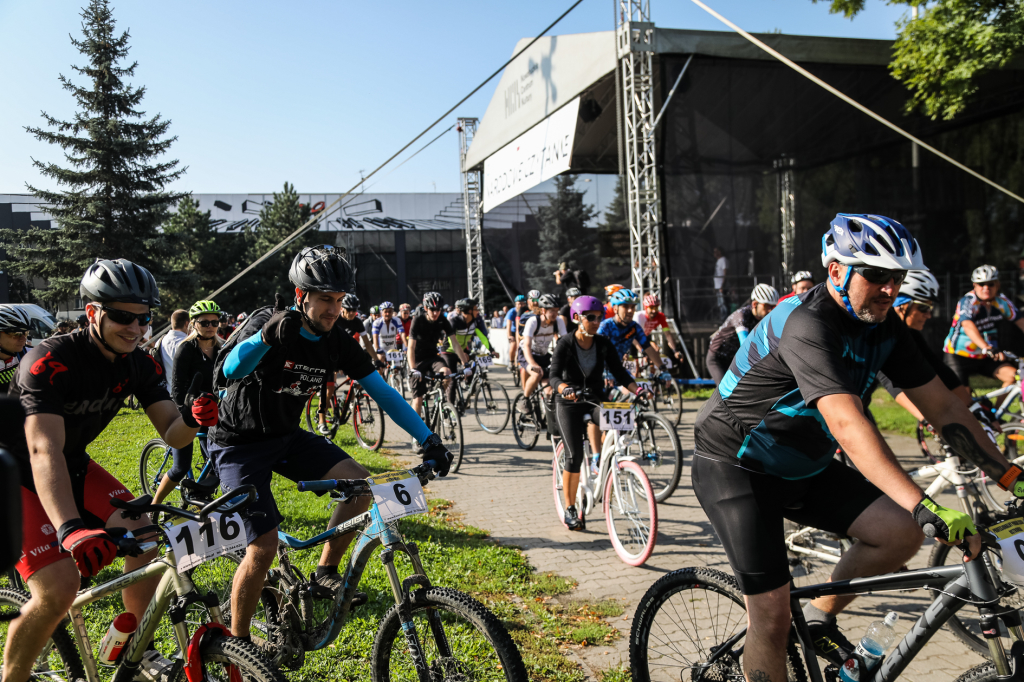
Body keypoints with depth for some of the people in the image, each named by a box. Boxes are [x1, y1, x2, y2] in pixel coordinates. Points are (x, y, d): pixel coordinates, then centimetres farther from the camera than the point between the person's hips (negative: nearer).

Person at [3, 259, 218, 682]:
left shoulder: (140, 365, -9)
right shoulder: (51, 361, -29)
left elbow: (171, 435, -11)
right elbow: (44, 452, -40)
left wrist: (192, 417, -36)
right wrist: (70, 531, -54)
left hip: (74, 467, 6)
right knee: (59, 589, -20)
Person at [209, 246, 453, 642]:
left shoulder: (338, 344, -7)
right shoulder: (269, 322, -22)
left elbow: (383, 393, -6)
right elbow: (232, 370, -40)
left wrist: (427, 438, -15)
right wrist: (268, 334, -59)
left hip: (287, 437, 6)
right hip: (240, 442, -5)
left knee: (359, 482, -15)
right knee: (264, 547, -14)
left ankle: (325, 574, 1)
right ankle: (237, 643, 7)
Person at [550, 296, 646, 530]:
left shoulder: (604, 344, -3)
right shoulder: (565, 344, -13)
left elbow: (619, 373, -4)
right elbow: (554, 376, -24)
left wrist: (637, 390, -22)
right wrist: (566, 390, -45)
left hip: (595, 400, 3)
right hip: (569, 404, -3)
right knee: (575, 455, -10)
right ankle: (570, 509, 4)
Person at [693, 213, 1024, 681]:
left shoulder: (883, 327, -2)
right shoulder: (807, 324, -29)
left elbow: (942, 406, 0)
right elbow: (847, 424, -40)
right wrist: (924, 507, -45)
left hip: (803, 466, 8)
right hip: (734, 467, -7)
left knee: (900, 534, -10)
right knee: (773, 616, -10)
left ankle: (820, 616, 12)